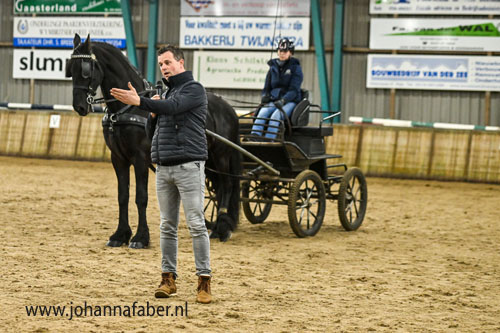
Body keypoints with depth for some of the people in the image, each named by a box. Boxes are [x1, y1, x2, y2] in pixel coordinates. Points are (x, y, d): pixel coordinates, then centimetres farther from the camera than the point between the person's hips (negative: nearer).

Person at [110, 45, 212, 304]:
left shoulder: (194, 89, -4)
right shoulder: (165, 93, 20)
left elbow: (172, 107, -22)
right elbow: (152, 129, 25)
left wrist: (139, 102, -32)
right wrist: (152, 113, 4)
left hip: (188, 166, -8)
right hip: (163, 167, 8)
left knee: (196, 224, -8)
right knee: (167, 226, 8)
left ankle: (204, 280, -7)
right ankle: (168, 279, 13)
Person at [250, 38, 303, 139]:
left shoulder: (295, 68, 1)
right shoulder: (273, 67, 16)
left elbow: (294, 89, -9)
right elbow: (267, 87, 20)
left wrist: (283, 100, -25)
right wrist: (264, 97, -4)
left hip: (290, 101, -4)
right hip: (273, 100, 4)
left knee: (275, 116, -34)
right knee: (262, 113, -29)